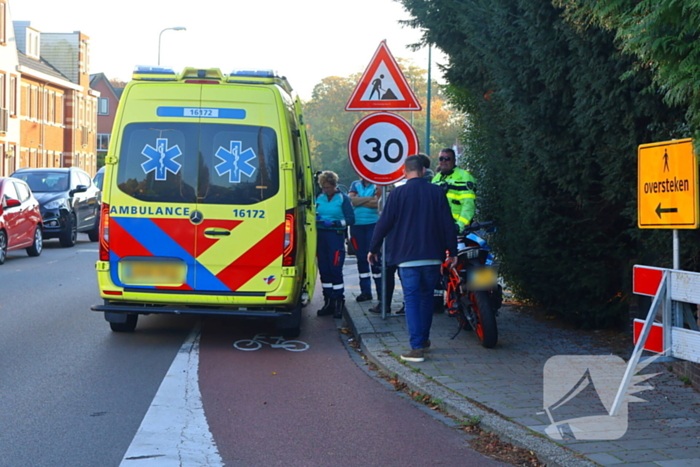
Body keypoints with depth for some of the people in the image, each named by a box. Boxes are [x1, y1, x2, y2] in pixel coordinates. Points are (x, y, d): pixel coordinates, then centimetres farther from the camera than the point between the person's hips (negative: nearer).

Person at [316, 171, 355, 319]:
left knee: (335, 269, -8)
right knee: (324, 269, 5)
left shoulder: (343, 198, -1)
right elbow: (314, 215, 20)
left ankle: (339, 302, -1)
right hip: (321, 236, 5)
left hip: (336, 236, -5)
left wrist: (333, 223, -16)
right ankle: (328, 302, 13)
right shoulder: (320, 198, 13)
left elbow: (351, 219, -5)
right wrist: (315, 218, -4)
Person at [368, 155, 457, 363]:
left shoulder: (398, 193, -4)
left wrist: (373, 249, 10)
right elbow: (448, 223, 4)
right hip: (432, 255, 3)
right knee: (426, 297, 18)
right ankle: (424, 338, 29)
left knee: (412, 299, -4)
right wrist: (452, 252, 11)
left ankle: (417, 347, -12)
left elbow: (384, 223, -1)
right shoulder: (436, 192, 3)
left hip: (407, 256, -3)